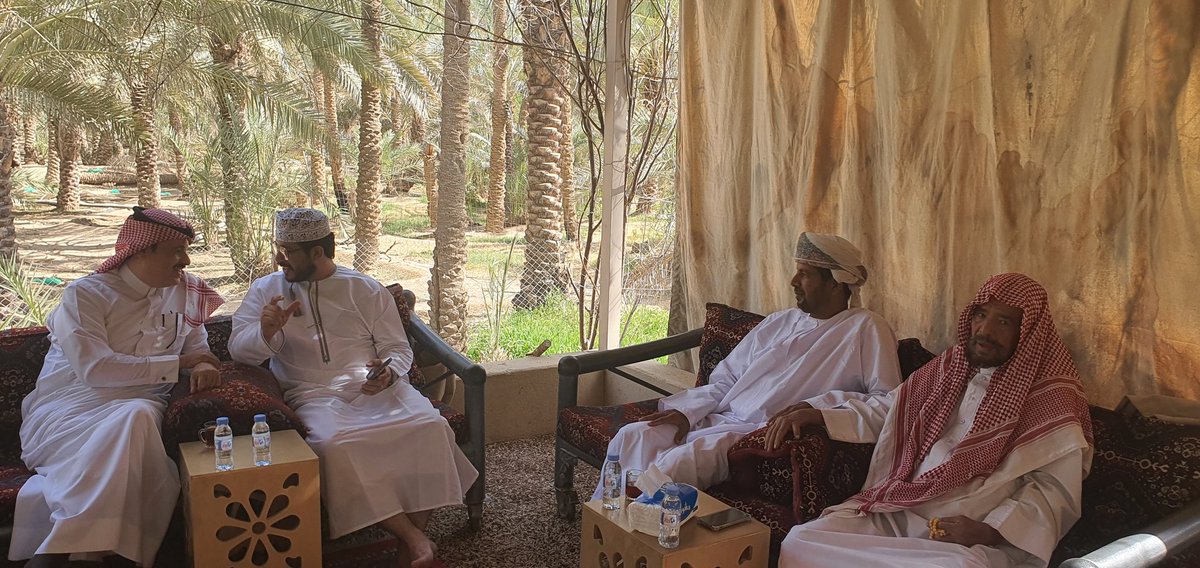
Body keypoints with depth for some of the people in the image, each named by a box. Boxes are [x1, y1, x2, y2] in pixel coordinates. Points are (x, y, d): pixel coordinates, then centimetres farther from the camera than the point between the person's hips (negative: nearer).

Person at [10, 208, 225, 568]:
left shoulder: (183, 291, 11)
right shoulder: (85, 295, -4)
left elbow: (196, 344, 19)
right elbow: (95, 368, -17)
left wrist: (203, 366, -7)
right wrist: (178, 363, -14)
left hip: (140, 408, 3)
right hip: (71, 410, -3)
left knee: (138, 415, -34)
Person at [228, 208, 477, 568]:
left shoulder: (367, 290, 12)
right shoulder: (266, 290, 14)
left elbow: (398, 348, 11)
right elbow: (238, 349, 7)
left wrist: (389, 373, -13)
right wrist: (265, 333, -16)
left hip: (376, 387, 1)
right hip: (315, 395, -1)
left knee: (429, 425, -29)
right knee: (335, 444, -36)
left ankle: (417, 527, -19)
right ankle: (409, 535, -29)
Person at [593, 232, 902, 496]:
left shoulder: (865, 329, 2)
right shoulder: (778, 322, 21)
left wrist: (816, 406, -20)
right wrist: (687, 411, 2)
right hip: (720, 419, 7)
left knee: (677, 462, -32)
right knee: (632, 437, -13)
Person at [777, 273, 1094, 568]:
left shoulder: (1051, 398, 2)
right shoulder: (948, 368, 17)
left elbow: (1056, 490, -4)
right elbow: (883, 411, 27)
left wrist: (991, 530, -19)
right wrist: (816, 417, 14)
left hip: (975, 537, -4)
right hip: (896, 514, 4)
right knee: (800, 541, -18)